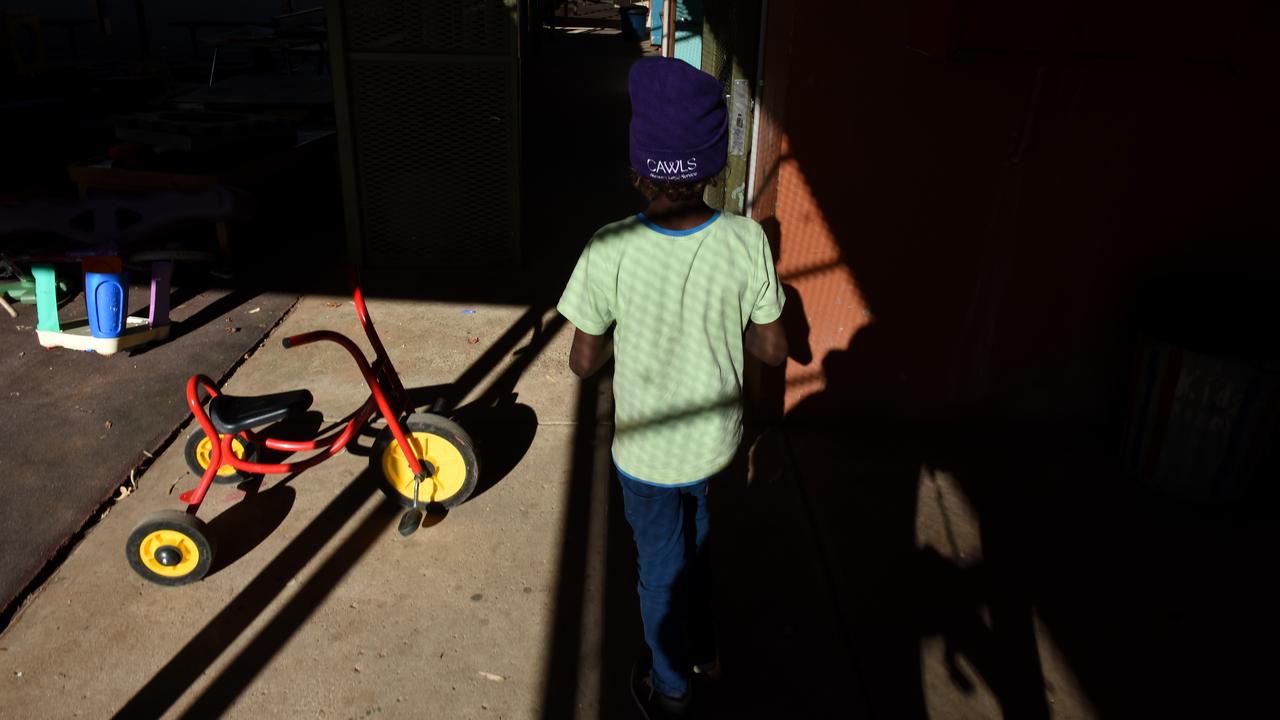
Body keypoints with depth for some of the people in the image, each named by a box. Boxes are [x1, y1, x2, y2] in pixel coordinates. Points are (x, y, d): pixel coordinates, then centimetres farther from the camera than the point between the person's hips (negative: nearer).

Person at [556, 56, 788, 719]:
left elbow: (583, 362, -15)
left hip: (647, 451, -3)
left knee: (661, 569, 20)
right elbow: (772, 349, -8)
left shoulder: (610, 251, -27)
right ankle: (700, 647, 54)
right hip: (715, 440, 3)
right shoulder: (748, 241, -19)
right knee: (694, 545, 31)